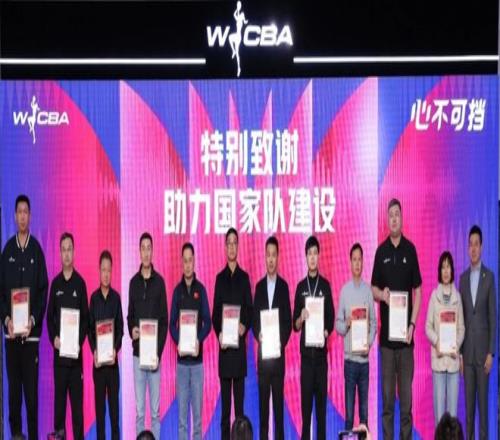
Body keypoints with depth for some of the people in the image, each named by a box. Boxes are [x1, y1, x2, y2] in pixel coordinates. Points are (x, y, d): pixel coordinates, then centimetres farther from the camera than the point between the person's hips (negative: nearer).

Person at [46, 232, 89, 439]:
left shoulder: (80, 283, 1)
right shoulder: (55, 283, 7)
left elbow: (86, 318, 1)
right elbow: (49, 316, 7)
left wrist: (80, 341, -11)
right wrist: (53, 338, -9)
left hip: (76, 352, -2)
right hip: (59, 351, 2)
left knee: (77, 398, 1)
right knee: (59, 396, 5)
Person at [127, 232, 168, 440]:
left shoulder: (159, 281, 0)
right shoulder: (133, 282, 8)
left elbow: (165, 320, -1)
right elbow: (129, 315, 13)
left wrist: (158, 352, -10)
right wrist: (131, 330, -10)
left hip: (154, 354, -2)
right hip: (137, 353, 2)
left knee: (155, 409, 1)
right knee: (139, 410, 5)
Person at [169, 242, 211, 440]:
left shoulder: (201, 289, 2)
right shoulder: (177, 290, 5)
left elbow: (207, 322, 0)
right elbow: (172, 323, 4)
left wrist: (199, 340, -17)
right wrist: (178, 342, -13)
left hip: (197, 358, -1)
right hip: (181, 359, 1)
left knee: (197, 408, 3)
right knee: (182, 408, 4)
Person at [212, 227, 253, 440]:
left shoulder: (244, 277, 7)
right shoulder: (220, 278, 7)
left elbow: (249, 309, 4)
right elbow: (215, 312, 5)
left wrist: (245, 326, -15)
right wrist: (218, 333, -11)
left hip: (240, 342, 0)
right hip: (223, 343, 0)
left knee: (239, 393, 2)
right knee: (225, 396, 3)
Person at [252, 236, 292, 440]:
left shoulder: (283, 286, 3)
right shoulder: (259, 286, 10)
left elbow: (288, 320, 0)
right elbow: (254, 318, 9)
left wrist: (282, 341, -13)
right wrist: (258, 335, -10)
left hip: (278, 351, -2)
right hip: (263, 350, 2)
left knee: (278, 398, 0)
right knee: (263, 399, 4)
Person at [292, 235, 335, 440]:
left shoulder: (325, 285, 5)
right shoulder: (301, 287, 7)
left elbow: (331, 318, 5)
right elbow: (295, 325, 6)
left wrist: (326, 332, -15)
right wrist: (301, 318, -16)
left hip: (321, 351, 0)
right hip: (305, 352, 0)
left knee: (321, 399, 2)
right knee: (306, 400, 1)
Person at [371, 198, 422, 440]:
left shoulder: (410, 249, 0)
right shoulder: (381, 251, 4)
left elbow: (417, 290, 2)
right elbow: (373, 289, 9)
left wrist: (412, 325, -8)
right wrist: (382, 294, -15)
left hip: (406, 333, -1)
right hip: (386, 333, 1)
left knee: (406, 394, 3)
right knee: (387, 395, 5)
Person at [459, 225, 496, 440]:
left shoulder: (489, 276, -2)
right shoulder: (463, 278, 10)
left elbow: (493, 316, -3)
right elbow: (460, 317, 10)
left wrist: (491, 352, -8)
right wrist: (460, 352, 5)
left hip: (483, 348, -3)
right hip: (467, 349, 3)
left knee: (483, 397, -1)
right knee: (468, 398, 6)